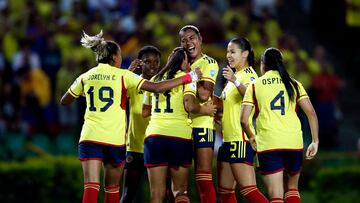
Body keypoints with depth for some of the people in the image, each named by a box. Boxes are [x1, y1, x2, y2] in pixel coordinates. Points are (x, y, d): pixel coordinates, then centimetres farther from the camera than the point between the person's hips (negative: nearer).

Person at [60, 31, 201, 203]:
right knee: (112, 188, 15)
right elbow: (157, 87, -5)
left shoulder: (86, 77, 10)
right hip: (114, 138, -1)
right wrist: (189, 77, 1)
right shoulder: (122, 75, 1)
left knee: (91, 187, -9)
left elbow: (64, 101, 21)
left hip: (89, 137, 1)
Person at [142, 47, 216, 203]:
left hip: (154, 136, 3)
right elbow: (190, 106, -13)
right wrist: (205, 109, 5)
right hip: (180, 136, -3)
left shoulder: (155, 79, 15)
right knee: (180, 190, 10)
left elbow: (145, 112, 20)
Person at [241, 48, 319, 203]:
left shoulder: (254, 85, 7)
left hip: (268, 144, -2)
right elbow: (311, 113, 3)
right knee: (292, 189, 22)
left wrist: (251, 137, 19)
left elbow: (244, 120, 2)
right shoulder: (293, 84, 11)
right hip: (294, 143, 2)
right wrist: (315, 142, 8)